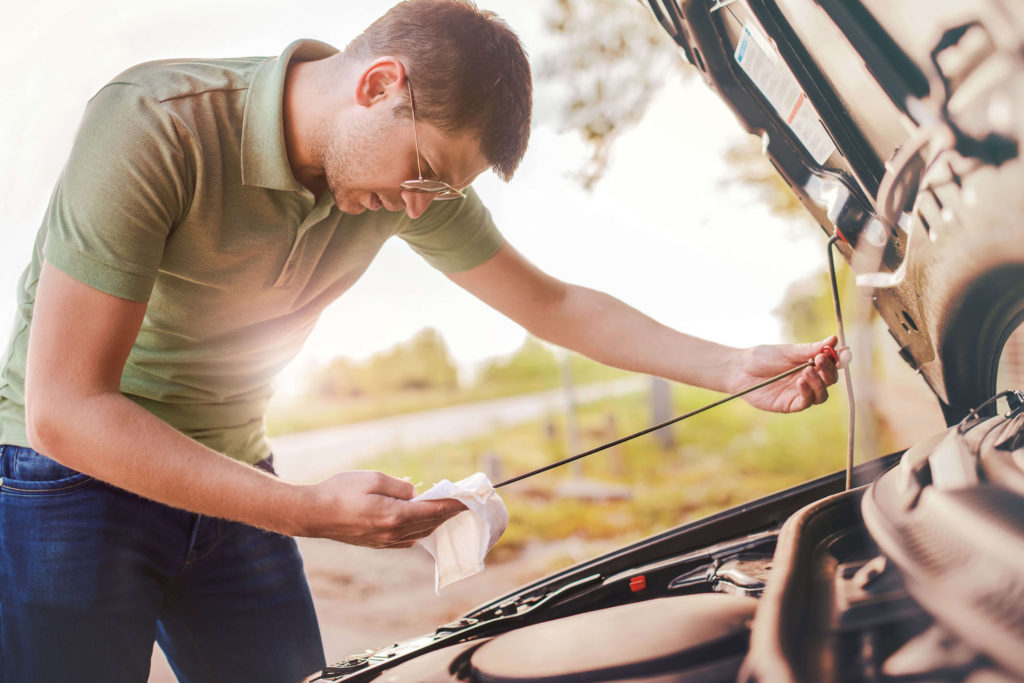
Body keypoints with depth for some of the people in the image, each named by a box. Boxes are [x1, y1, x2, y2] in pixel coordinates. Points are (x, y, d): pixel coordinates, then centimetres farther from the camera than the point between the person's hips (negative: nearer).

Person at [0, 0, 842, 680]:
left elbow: (556, 305, 5)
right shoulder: (155, 127, -28)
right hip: (73, 473, -5)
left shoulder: (413, 174, -7)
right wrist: (310, 510, -34)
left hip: (230, 482, 5)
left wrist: (736, 367, -3)